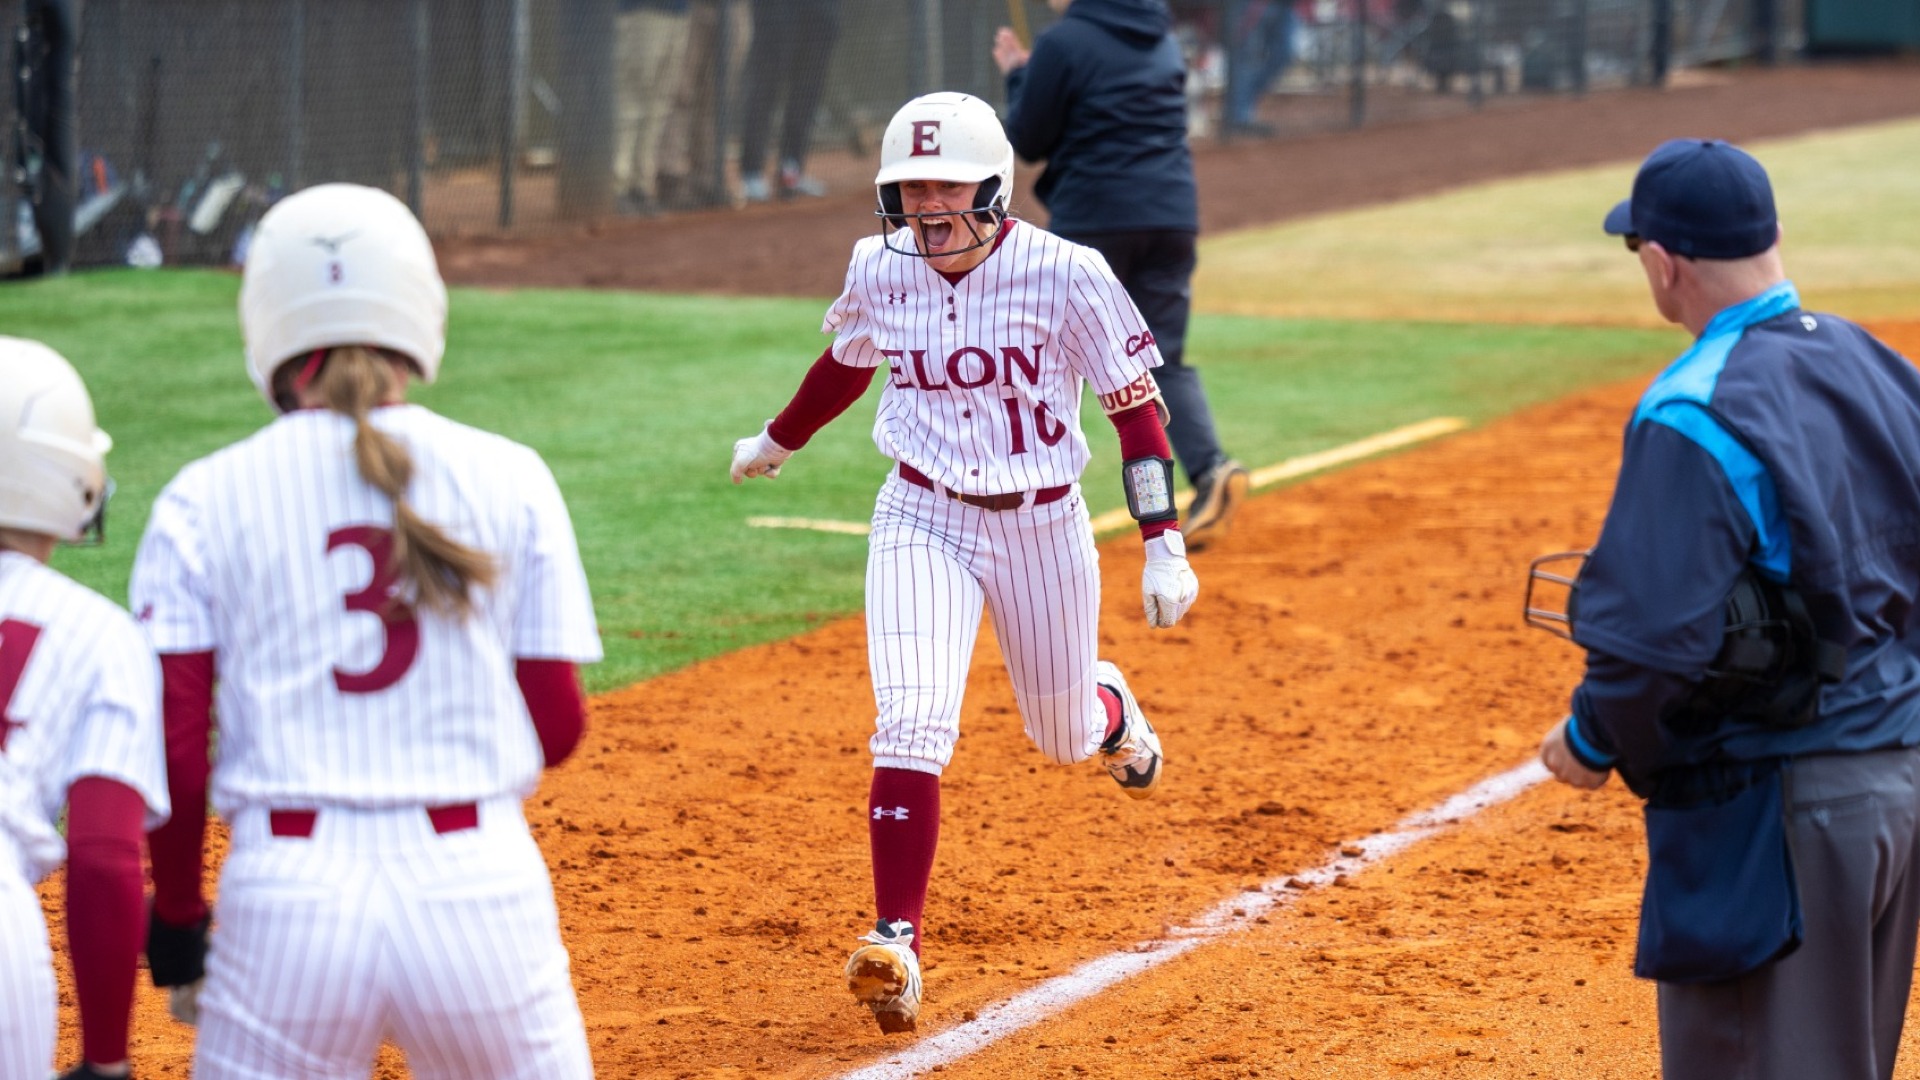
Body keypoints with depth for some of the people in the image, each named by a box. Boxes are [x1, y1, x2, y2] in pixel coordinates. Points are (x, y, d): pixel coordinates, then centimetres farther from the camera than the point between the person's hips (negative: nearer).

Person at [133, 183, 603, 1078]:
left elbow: (173, 744, -2)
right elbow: (557, 726, 4)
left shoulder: (204, 499, 2)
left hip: (287, 898, 0)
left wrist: (175, 919, 11)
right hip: (480, 886, 1)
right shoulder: (509, 479, 4)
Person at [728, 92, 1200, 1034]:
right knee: (911, 729, -18)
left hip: (1042, 524, -1)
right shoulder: (881, 271, -7)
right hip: (923, 521, 1)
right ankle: (898, 940, -17)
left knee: (1064, 738, 18)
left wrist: (1165, 548, -17)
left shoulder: (1063, 276, -18)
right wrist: (776, 444, 30)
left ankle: (1110, 709, 56)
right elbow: (847, 364, 15)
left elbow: (1137, 412, -12)